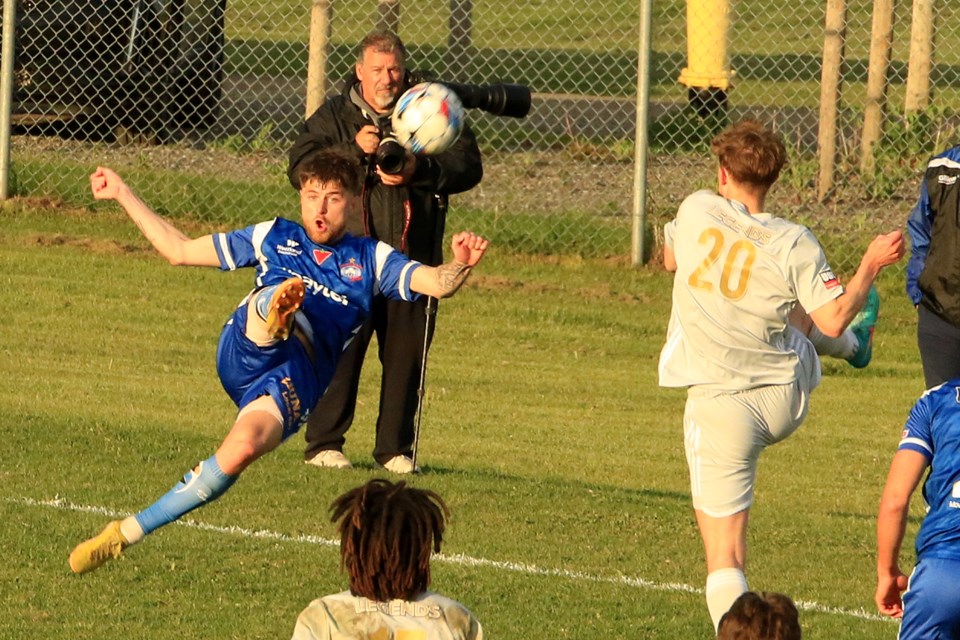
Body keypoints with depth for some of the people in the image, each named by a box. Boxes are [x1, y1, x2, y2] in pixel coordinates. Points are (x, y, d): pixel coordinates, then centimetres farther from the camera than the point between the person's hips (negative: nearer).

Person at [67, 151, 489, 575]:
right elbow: (179, 250, 32)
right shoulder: (273, 237, 27)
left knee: (244, 446, -28)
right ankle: (276, 316, -68)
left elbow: (438, 284, 6)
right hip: (244, 353, 2)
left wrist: (460, 265, -17)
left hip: (296, 377, -2)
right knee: (283, 297, -29)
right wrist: (123, 195, 31)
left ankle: (130, 532, -17)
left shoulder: (369, 259, 22)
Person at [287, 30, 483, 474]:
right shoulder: (334, 116, 7)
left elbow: (468, 166, 1)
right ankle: (323, 443, 2)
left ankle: (395, 449, 11)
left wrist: (418, 171, -15)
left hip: (413, 258, 1)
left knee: (407, 354, 3)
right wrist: (353, 150, -16)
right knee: (340, 350, -5)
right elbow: (299, 167, -3)